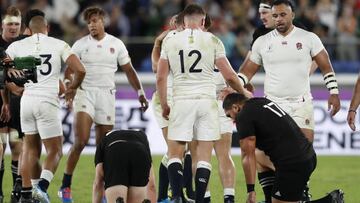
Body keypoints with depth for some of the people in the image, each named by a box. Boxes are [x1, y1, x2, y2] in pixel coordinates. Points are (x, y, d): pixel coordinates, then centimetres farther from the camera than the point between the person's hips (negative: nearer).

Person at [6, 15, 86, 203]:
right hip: (47, 102, -3)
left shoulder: (17, 46, 8)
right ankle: (42, 187, -17)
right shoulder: (59, 45, 2)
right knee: (55, 151, 6)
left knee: (30, 148, 17)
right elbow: (80, 70, -5)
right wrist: (72, 88, 14)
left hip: (27, 101, 3)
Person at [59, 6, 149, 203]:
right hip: (85, 93, -2)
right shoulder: (80, 45, 2)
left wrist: (140, 93, 9)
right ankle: (65, 186, -11)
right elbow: (70, 69, -3)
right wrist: (67, 85, -22)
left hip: (106, 94, 2)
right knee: (81, 141, -16)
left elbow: (129, 70, 13)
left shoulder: (116, 44, 7)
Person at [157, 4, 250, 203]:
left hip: (181, 102, 0)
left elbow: (160, 77, 5)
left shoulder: (170, 41, 5)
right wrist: (243, 92, 19)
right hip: (206, 101, 0)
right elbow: (229, 76, 2)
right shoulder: (212, 41, 2)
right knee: (204, 155, 3)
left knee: (175, 154, 6)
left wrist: (164, 105, 16)